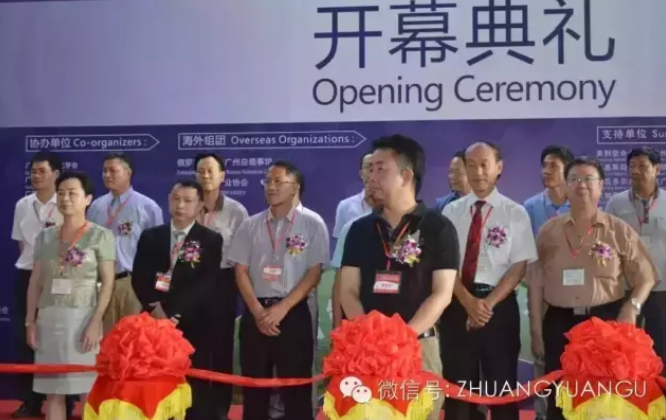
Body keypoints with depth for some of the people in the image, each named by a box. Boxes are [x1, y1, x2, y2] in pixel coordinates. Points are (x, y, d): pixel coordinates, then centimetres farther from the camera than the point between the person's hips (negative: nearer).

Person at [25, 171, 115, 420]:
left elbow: (107, 283, -5)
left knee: (88, 392, -1)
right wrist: (30, 321, 4)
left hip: (81, 318, -4)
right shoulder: (45, 236, 11)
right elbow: (35, 282, 12)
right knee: (52, 392, 7)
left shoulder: (101, 236, 0)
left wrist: (95, 323, -14)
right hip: (49, 319, 4)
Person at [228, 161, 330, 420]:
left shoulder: (312, 224, -1)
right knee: (254, 385, 9)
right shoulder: (250, 226, 7)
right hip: (255, 313, 3)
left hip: (294, 312, -2)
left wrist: (282, 308, -11)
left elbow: (314, 273, -5)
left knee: (296, 387, 2)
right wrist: (258, 312, -7)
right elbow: (241, 272, 5)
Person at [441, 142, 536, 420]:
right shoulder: (452, 211, 5)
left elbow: (519, 266, -4)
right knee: (458, 384, 8)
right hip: (457, 305, 2)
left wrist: (488, 304, -13)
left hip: (500, 306, -1)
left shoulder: (515, 213, 0)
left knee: (501, 384, 8)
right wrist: (468, 301, -13)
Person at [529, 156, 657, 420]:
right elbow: (536, 283, 6)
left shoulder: (619, 231, 2)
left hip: (607, 321, -1)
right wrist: (536, 329, 3)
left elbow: (645, 278, 3)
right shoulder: (549, 231, 5)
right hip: (559, 323, 1)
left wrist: (632, 306, -15)